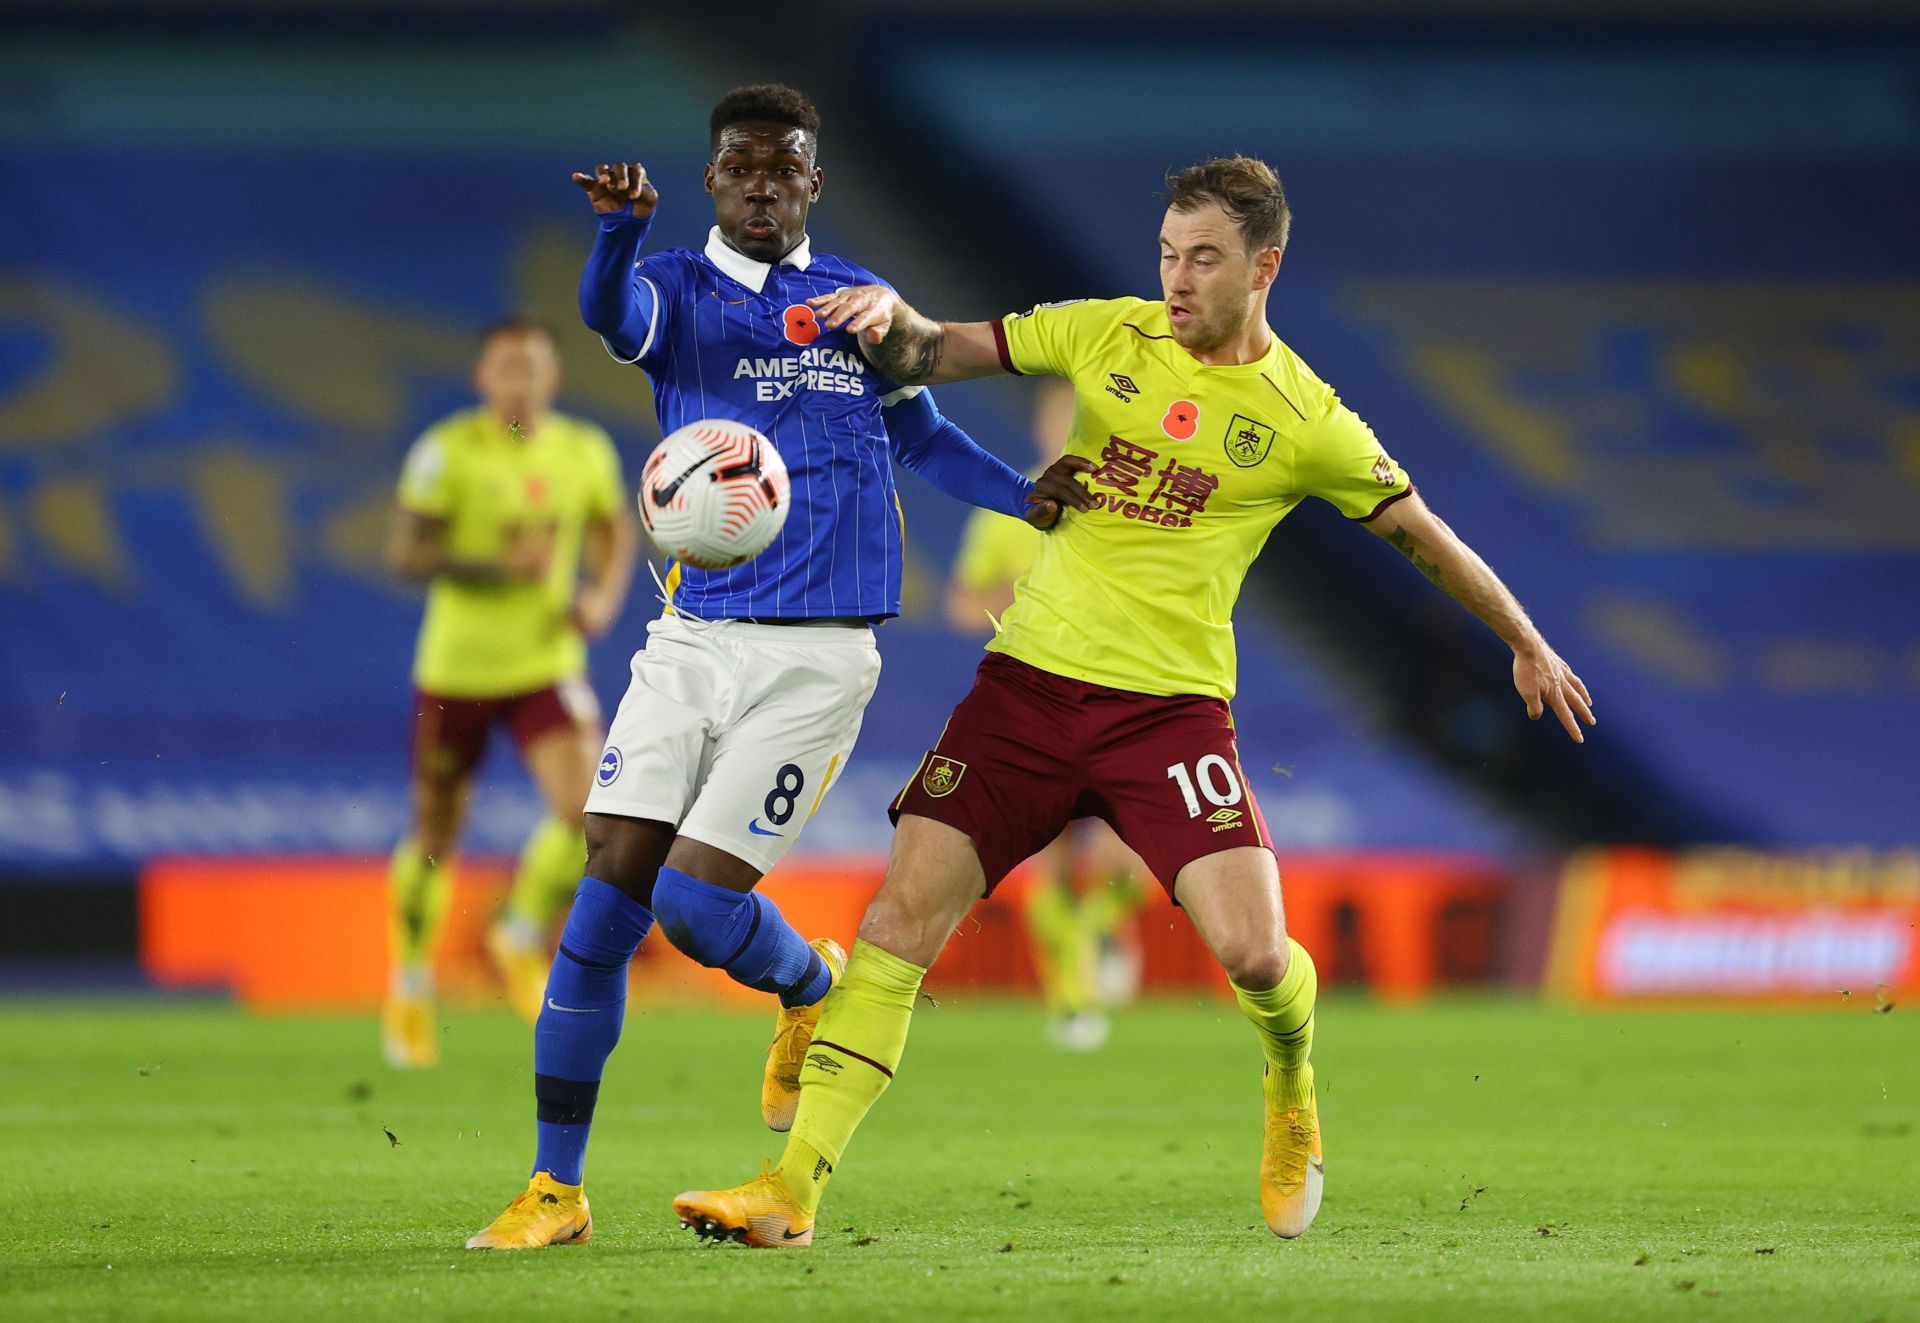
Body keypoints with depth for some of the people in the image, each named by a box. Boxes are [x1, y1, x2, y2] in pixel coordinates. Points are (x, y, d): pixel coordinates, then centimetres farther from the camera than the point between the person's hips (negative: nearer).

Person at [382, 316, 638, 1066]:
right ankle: (411, 985, 31)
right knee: (436, 835, 8)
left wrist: (606, 595, -4)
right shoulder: (449, 450, -11)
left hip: (547, 665, 2)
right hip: (456, 667, -2)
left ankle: (522, 940, 8)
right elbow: (404, 552, -14)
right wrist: (499, 563, -26)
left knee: (587, 807, -18)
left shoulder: (585, 451, 1)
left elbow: (614, 532, 17)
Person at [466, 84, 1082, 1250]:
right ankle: (557, 1189, 1)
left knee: (697, 898, -12)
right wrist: (622, 226, -45)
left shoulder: (859, 302, 9)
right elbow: (611, 313, -22)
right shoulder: (675, 288, 3)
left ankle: (814, 989, 23)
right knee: (611, 888, -6)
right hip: (694, 638, 1)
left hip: (819, 657, -1)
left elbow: (922, 435, 24)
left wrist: (1026, 497, 7)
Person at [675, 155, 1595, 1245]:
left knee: (1253, 953, -16)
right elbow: (933, 356, 9)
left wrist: (1528, 645, 19)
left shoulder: (1306, 421, -2)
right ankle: (793, 1188, -7)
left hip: (1171, 705, -2)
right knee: (902, 917, -10)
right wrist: (888, 314, -14)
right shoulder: (1106, 335, 5)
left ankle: (1294, 1093, 21)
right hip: (1030, 679, 2)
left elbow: (1424, 534, 11)